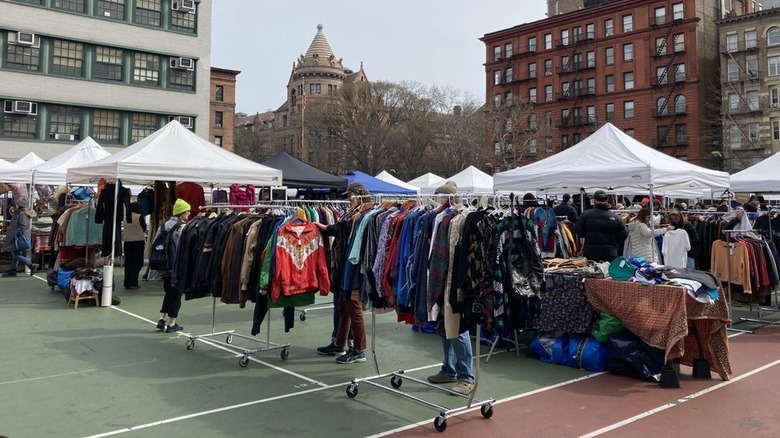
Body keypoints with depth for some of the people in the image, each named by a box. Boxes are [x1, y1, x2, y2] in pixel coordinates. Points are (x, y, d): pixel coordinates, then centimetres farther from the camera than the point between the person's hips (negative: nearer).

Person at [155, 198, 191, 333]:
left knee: (169, 292, 20)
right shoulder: (183, 228, -14)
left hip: (165, 266, 6)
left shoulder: (164, 225, 6)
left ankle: (161, 319, 16)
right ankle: (172, 324, 11)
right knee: (176, 294, 5)